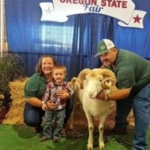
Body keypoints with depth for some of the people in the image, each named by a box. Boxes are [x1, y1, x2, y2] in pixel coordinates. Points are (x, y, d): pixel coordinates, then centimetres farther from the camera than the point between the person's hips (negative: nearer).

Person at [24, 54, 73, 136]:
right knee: (30, 120, -28)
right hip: (37, 105, -2)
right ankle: (38, 124, 11)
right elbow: (29, 98, -22)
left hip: (56, 104, 3)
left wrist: (66, 94, -37)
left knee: (69, 104, -21)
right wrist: (44, 104, -33)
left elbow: (69, 92, -11)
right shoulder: (35, 79, -21)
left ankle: (62, 126, 2)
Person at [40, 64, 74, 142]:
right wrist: (43, 103, -10)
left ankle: (56, 135, 30)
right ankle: (46, 135, 31)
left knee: (59, 123, 12)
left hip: (60, 108, -1)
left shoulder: (66, 85, -12)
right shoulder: (50, 84, -10)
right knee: (47, 122, 13)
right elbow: (46, 94, -5)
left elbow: (71, 92, 2)